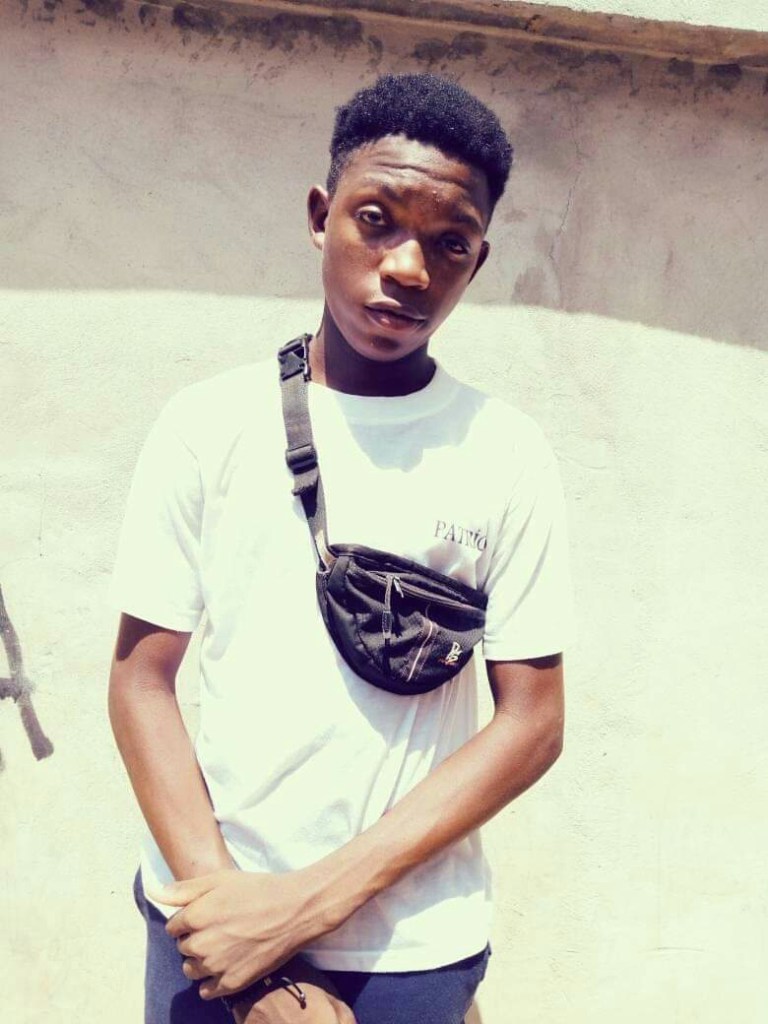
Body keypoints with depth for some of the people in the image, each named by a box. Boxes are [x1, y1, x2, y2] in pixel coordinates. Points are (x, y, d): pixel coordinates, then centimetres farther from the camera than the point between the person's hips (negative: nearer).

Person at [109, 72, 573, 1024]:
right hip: (209, 917, 1)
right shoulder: (209, 425, -6)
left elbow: (532, 720, -8)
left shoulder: (507, 456, -8)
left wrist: (315, 899, -14)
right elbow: (141, 676, -3)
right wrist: (216, 887, -15)